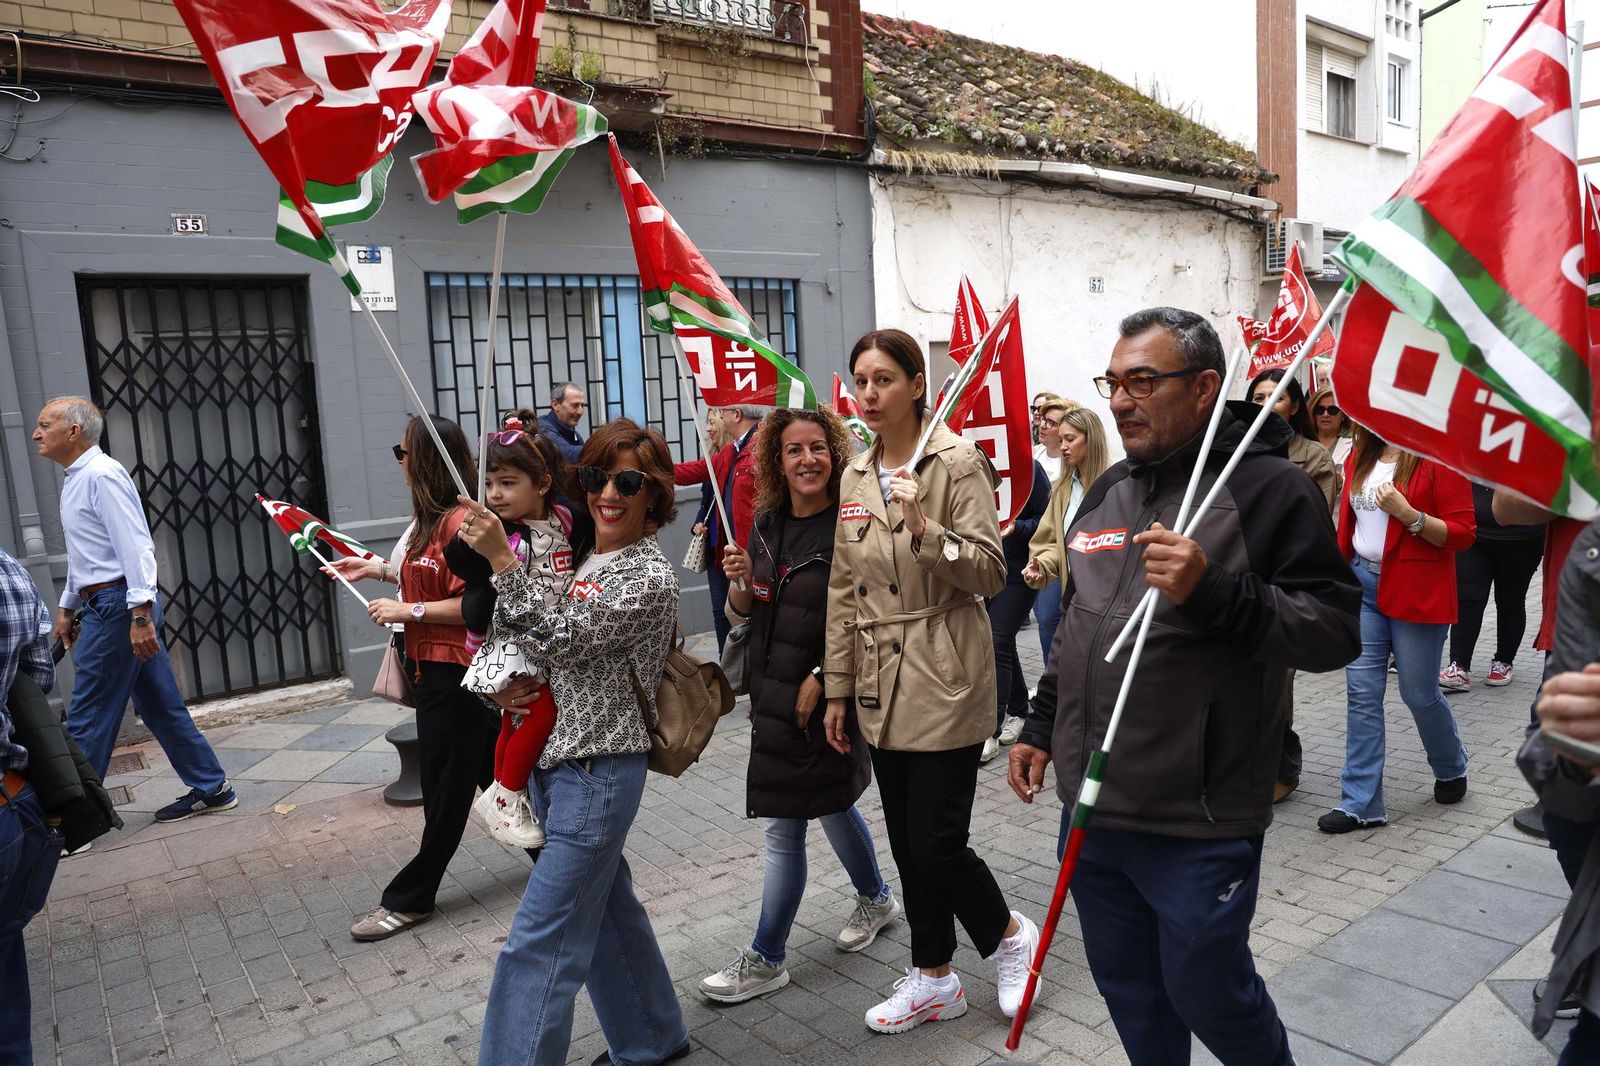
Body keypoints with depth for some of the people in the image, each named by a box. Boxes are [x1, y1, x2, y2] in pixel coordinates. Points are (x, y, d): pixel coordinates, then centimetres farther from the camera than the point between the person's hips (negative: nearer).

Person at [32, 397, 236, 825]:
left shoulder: (101, 475, -13)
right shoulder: (75, 479, 18)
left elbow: (135, 546, -21)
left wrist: (140, 615, -26)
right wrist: (67, 606, 28)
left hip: (117, 605, -10)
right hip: (105, 604, 10)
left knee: (87, 719, -2)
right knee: (161, 706, 11)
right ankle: (212, 789, 18)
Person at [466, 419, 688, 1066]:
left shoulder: (650, 577, -15)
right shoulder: (575, 554, 9)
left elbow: (560, 638, -22)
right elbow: (509, 635, 16)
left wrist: (502, 558, -21)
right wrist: (503, 685, -4)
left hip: (599, 772, -9)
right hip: (553, 762, 9)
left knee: (539, 944, -5)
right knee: (605, 907, 21)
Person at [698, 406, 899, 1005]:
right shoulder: (767, 523, 3)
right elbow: (742, 614, 8)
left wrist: (821, 678, -17)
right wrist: (742, 580, -13)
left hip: (824, 699, -7)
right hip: (773, 692, 7)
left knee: (784, 827, 1)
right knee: (831, 805, 22)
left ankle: (766, 960, 18)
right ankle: (875, 900, 46)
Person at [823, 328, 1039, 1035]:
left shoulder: (956, 461, -9)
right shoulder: (856, 476, 9)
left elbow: (991, 573, -12)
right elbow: (844, 591, 12)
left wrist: (924, 529, -27)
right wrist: (837, 687, 12)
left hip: (944, 684, -6)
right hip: (881, 686, 6)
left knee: (936, 844, -4)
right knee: (907, 843, 14)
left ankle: (1009, 935, 26)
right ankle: (933, 980, 32)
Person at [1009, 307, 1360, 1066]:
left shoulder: (1267, 487, -11)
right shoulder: (1106, 491, 9)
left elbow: (1337, 629, -16)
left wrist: (1213, 592, -29)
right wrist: (1041, 727, 17)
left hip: (1199, 825, -6)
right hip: (1090, 806, 6)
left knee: (1205, 992, 12)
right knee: (1125, 987, 20)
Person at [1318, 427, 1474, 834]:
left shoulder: (1437, 458, -10)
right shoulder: (1360, 458, 9)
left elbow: (1462, 534, -11)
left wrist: (1407, 514, -24)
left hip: (1417, 592, -5)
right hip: (1362, 584, 5)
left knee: (1420, 694, 8)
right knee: (1362, 693, 2)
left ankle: (1451, 769, 39)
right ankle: (1361, 802, 8)